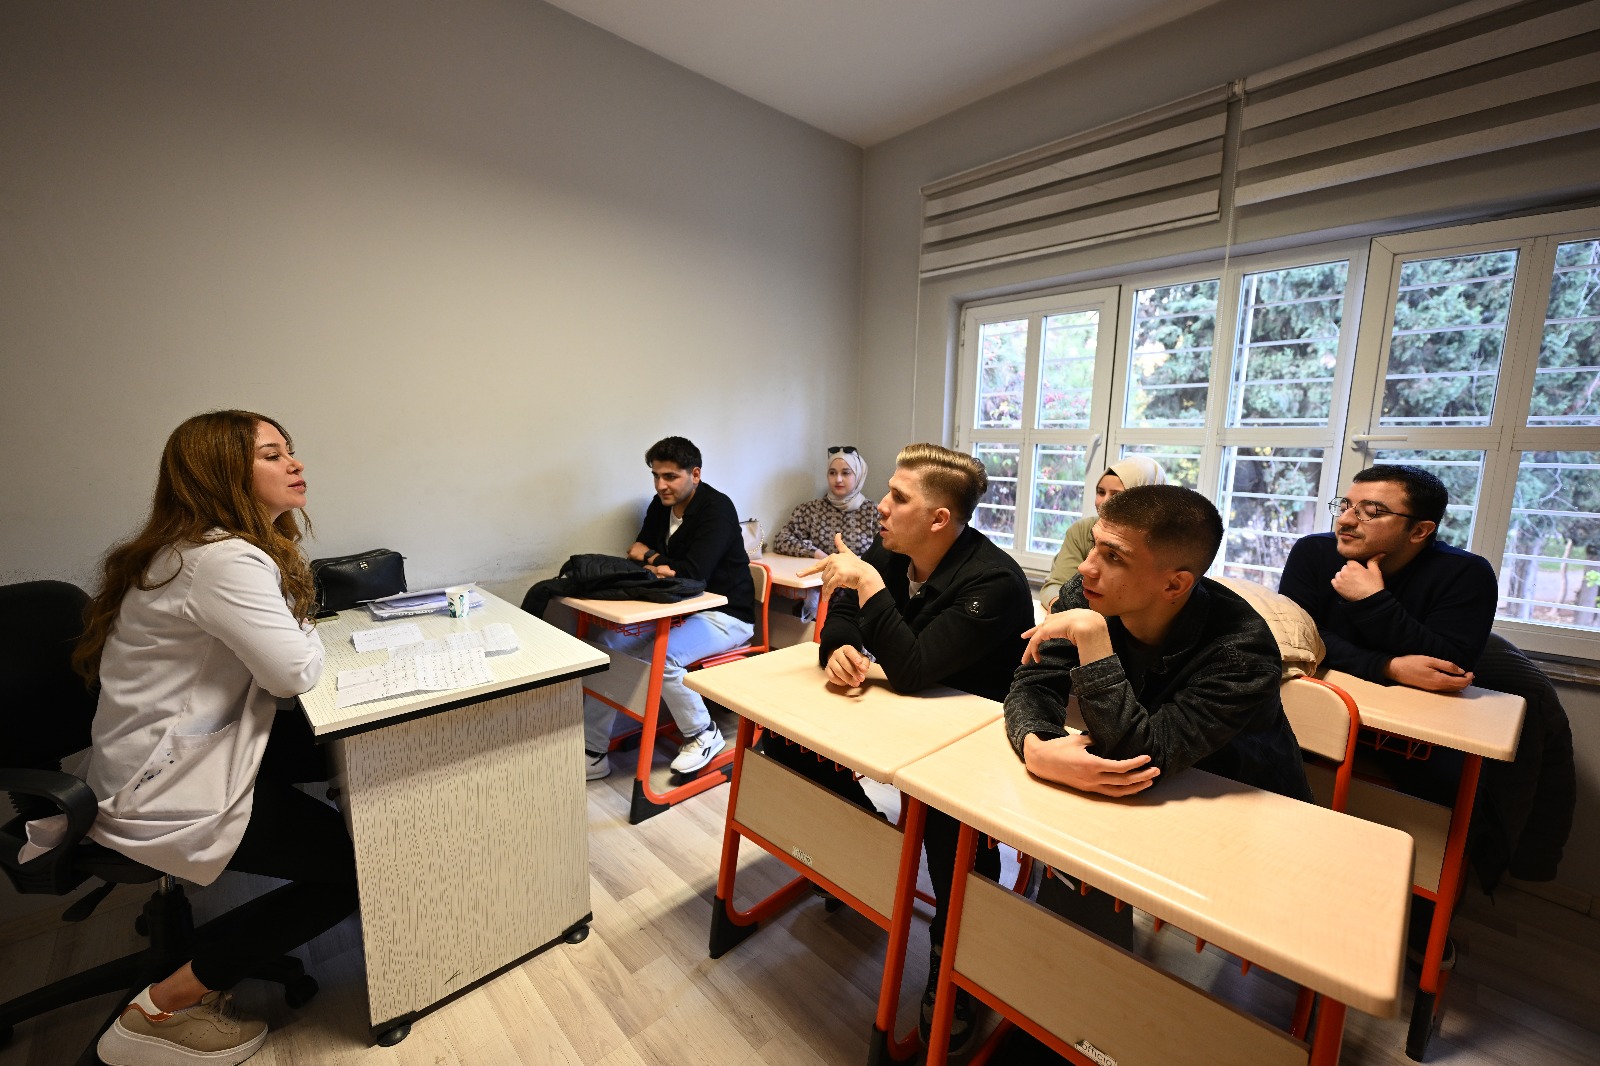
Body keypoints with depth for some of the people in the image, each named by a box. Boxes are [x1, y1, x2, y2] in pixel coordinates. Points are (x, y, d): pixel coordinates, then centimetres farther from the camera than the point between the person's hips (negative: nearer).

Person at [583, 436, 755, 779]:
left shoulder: (716, 509, -17)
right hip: (680, 609, 8)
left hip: (724, 616, -8)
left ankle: (704, 735, -4)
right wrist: (657, 559, -14)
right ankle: (593, 753, 1)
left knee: (661, 656, -31)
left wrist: (647, 559, -10)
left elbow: (694, 571, -26)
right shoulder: (661, 504, 8)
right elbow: (638, 549, 10)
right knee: (606, 643, -8)